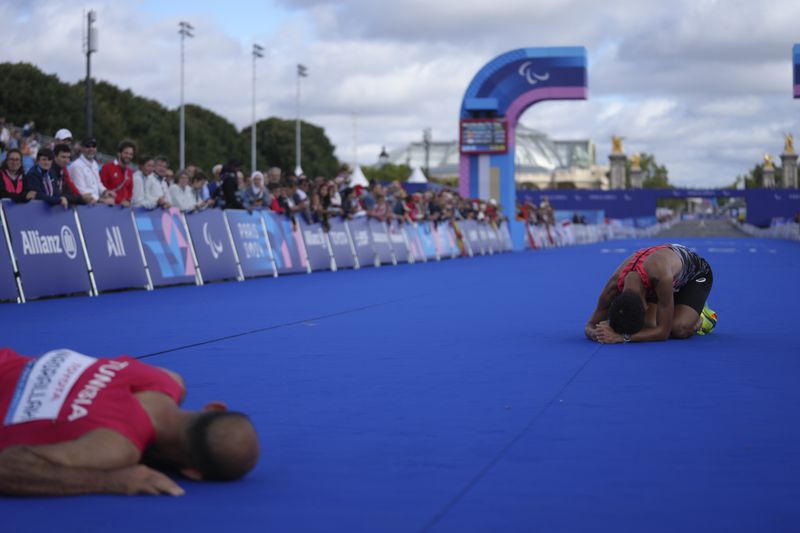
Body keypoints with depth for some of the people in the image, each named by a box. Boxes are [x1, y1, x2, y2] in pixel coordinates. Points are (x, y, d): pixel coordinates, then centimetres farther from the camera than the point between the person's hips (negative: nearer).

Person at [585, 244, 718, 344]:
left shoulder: (662, 277, -49)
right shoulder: (613, 286, -34)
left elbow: (663, 332, -42)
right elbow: (590, 326, -21)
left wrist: (623, 338, -52)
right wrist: (597, 334, -46)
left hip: (696, 273, -5)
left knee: (679, 329, -27)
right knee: (648, 326, -19)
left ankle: (700, 319, 6)